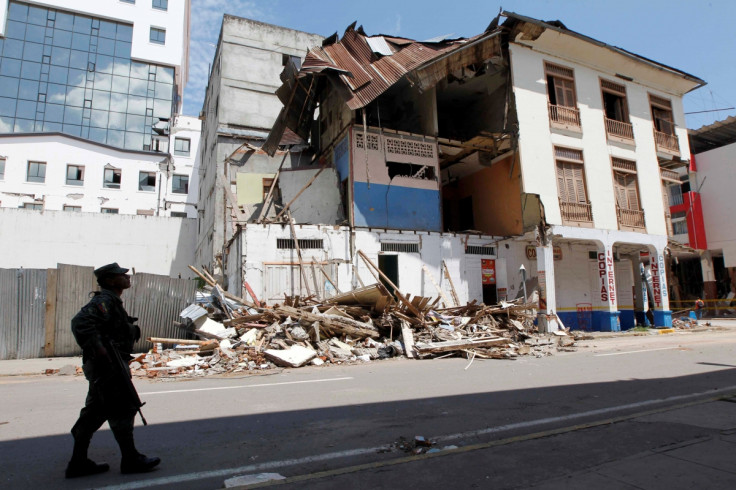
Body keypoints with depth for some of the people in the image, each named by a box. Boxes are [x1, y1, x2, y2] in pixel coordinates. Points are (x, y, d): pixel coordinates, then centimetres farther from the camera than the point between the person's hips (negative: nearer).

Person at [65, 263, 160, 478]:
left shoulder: (111, 301, 18)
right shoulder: (105, 300, -14)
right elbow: (80, 322, -27)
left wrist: (132, 329, 10)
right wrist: (98, 349, -30)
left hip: (103, 366, 10)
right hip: (108, 366, -10)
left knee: (95, 412, 14)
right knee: (122, 411, -2)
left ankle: (78, 462, 23)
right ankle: (131, 460, 7)